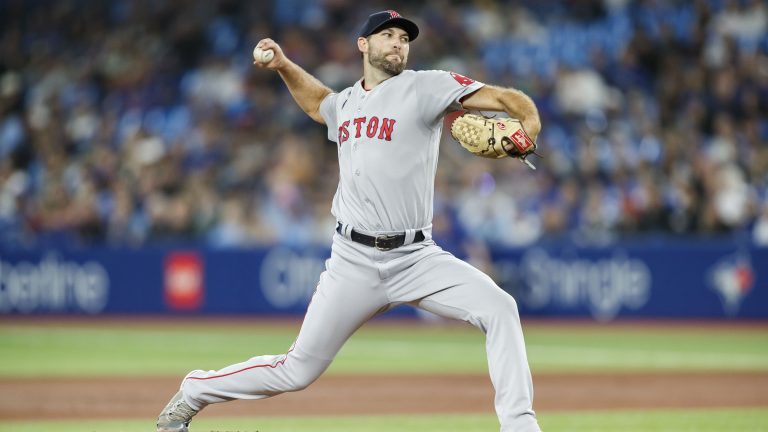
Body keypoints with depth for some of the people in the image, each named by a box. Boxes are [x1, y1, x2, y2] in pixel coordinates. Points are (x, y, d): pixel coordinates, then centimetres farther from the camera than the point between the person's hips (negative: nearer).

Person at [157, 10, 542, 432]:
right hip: (354, 261, 2)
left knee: (498, 307, -25)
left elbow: (501, 97, -15)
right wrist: (283, 65, 24)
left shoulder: (423, 87, -3)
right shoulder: (345, 104, 13)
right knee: (298, 370, 2)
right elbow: (316, 101, 39)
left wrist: (528, 126, -35)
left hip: (416, 257, -2)